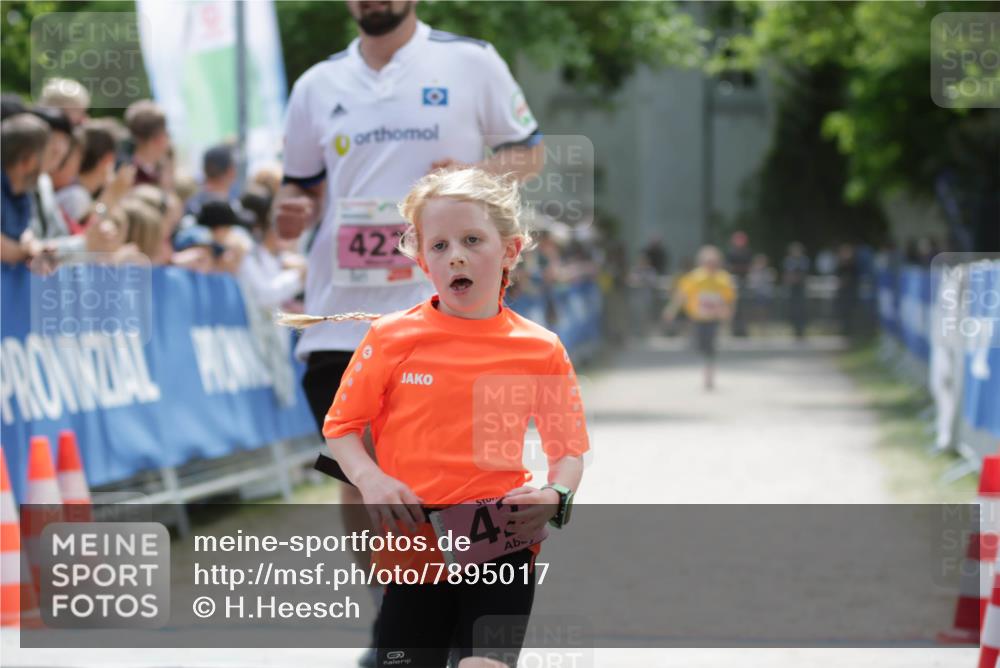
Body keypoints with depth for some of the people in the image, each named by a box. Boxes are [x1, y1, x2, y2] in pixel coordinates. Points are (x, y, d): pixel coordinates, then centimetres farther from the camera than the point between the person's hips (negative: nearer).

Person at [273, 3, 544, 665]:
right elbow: (302, 186, 20)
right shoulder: (318, 85, 12)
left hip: (442, 305, -3)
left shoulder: (471, 62, 2)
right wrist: (290, 212, -4)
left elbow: (530, 150, 8)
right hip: (341, 311, 3)